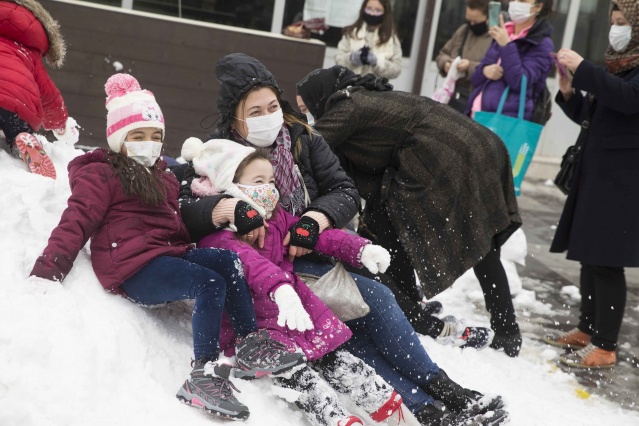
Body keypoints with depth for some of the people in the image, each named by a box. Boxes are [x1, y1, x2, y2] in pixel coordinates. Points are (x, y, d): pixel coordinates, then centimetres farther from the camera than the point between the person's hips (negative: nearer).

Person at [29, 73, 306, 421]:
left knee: (228, 260, -18)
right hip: (132, 268, -7)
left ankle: (250, 346, -17)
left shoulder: (163, 178, 28)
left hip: (169, 253, 7)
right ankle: (203, 375, -30)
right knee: (210, 284, -28)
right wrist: (46, 270, -16)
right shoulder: (99, 174, 5)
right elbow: (76, 222, -5)